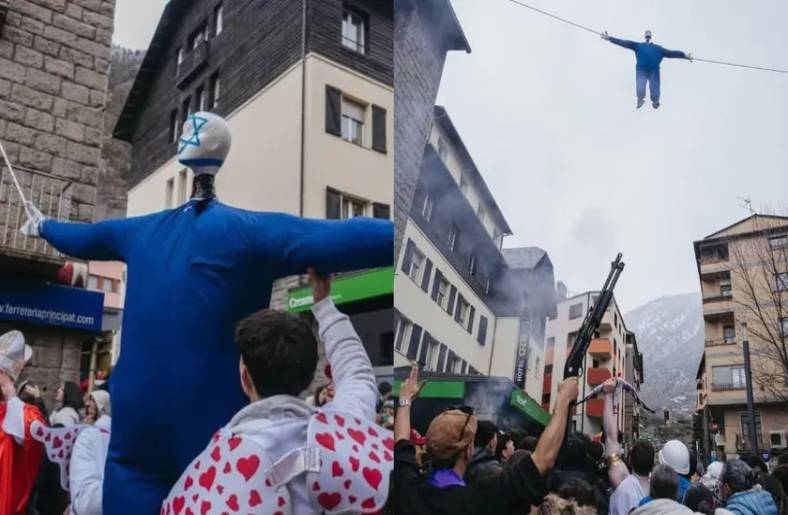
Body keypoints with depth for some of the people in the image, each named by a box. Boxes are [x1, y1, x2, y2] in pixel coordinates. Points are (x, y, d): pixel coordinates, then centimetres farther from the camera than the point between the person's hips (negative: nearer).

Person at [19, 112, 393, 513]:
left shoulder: (143, 230, 7)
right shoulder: (249, 231, -13)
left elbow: (89, 236, 28)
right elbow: (335, 239, -27)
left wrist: (43, 227, 49)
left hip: (135, 425, 6)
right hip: (208, 432, -5)